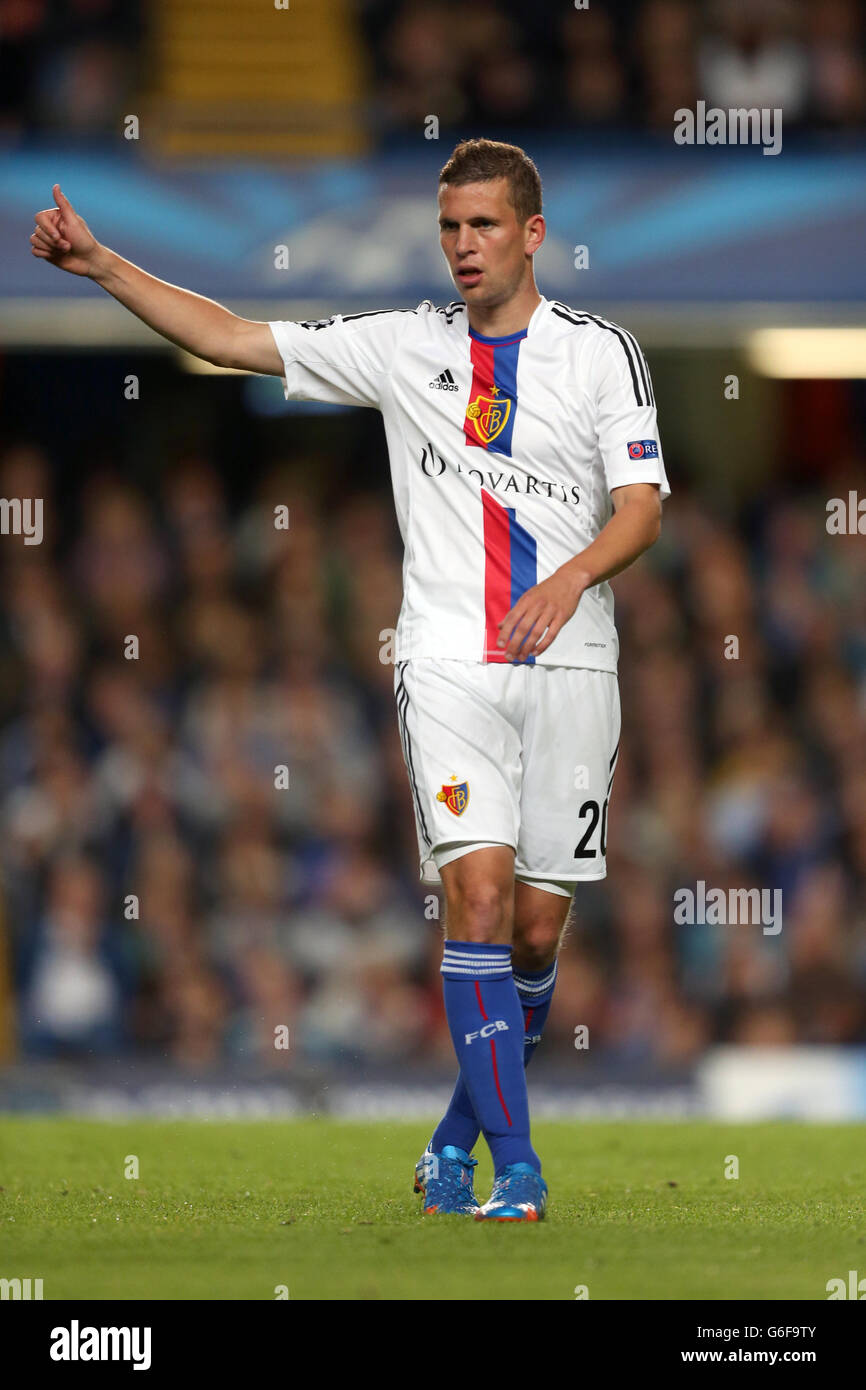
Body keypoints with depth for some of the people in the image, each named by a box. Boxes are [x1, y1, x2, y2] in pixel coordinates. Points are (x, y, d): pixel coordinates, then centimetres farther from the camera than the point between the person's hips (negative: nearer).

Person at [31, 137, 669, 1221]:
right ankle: (513, 1164, -16)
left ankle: (461, 1134, 26)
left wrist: (572, 576, -21)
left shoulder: (602, 352, 4)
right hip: (449, 664, 0)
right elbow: (230, 338, 8)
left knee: (535, 931, 4)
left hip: (568, 665, 1)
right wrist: (101, 265, 1)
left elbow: (641, 508, -1)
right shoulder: (404, 345, 7)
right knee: (477, 893, -16)